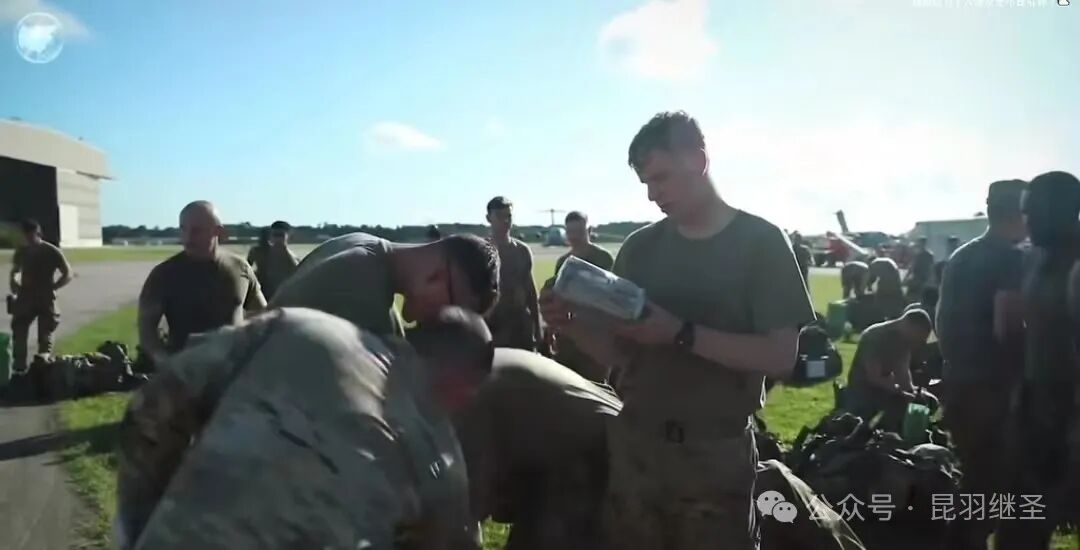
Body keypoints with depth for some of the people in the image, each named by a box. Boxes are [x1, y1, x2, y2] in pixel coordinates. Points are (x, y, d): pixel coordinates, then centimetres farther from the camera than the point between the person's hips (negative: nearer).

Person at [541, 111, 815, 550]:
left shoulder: (761, 242, -4)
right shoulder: (640, 247, 6)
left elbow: (781, 357, -12)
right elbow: (619, 353, 6)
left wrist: (681, 334, -22)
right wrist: (573, 328, -14)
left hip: (719, 451, -3)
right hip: (634, 446, 3)